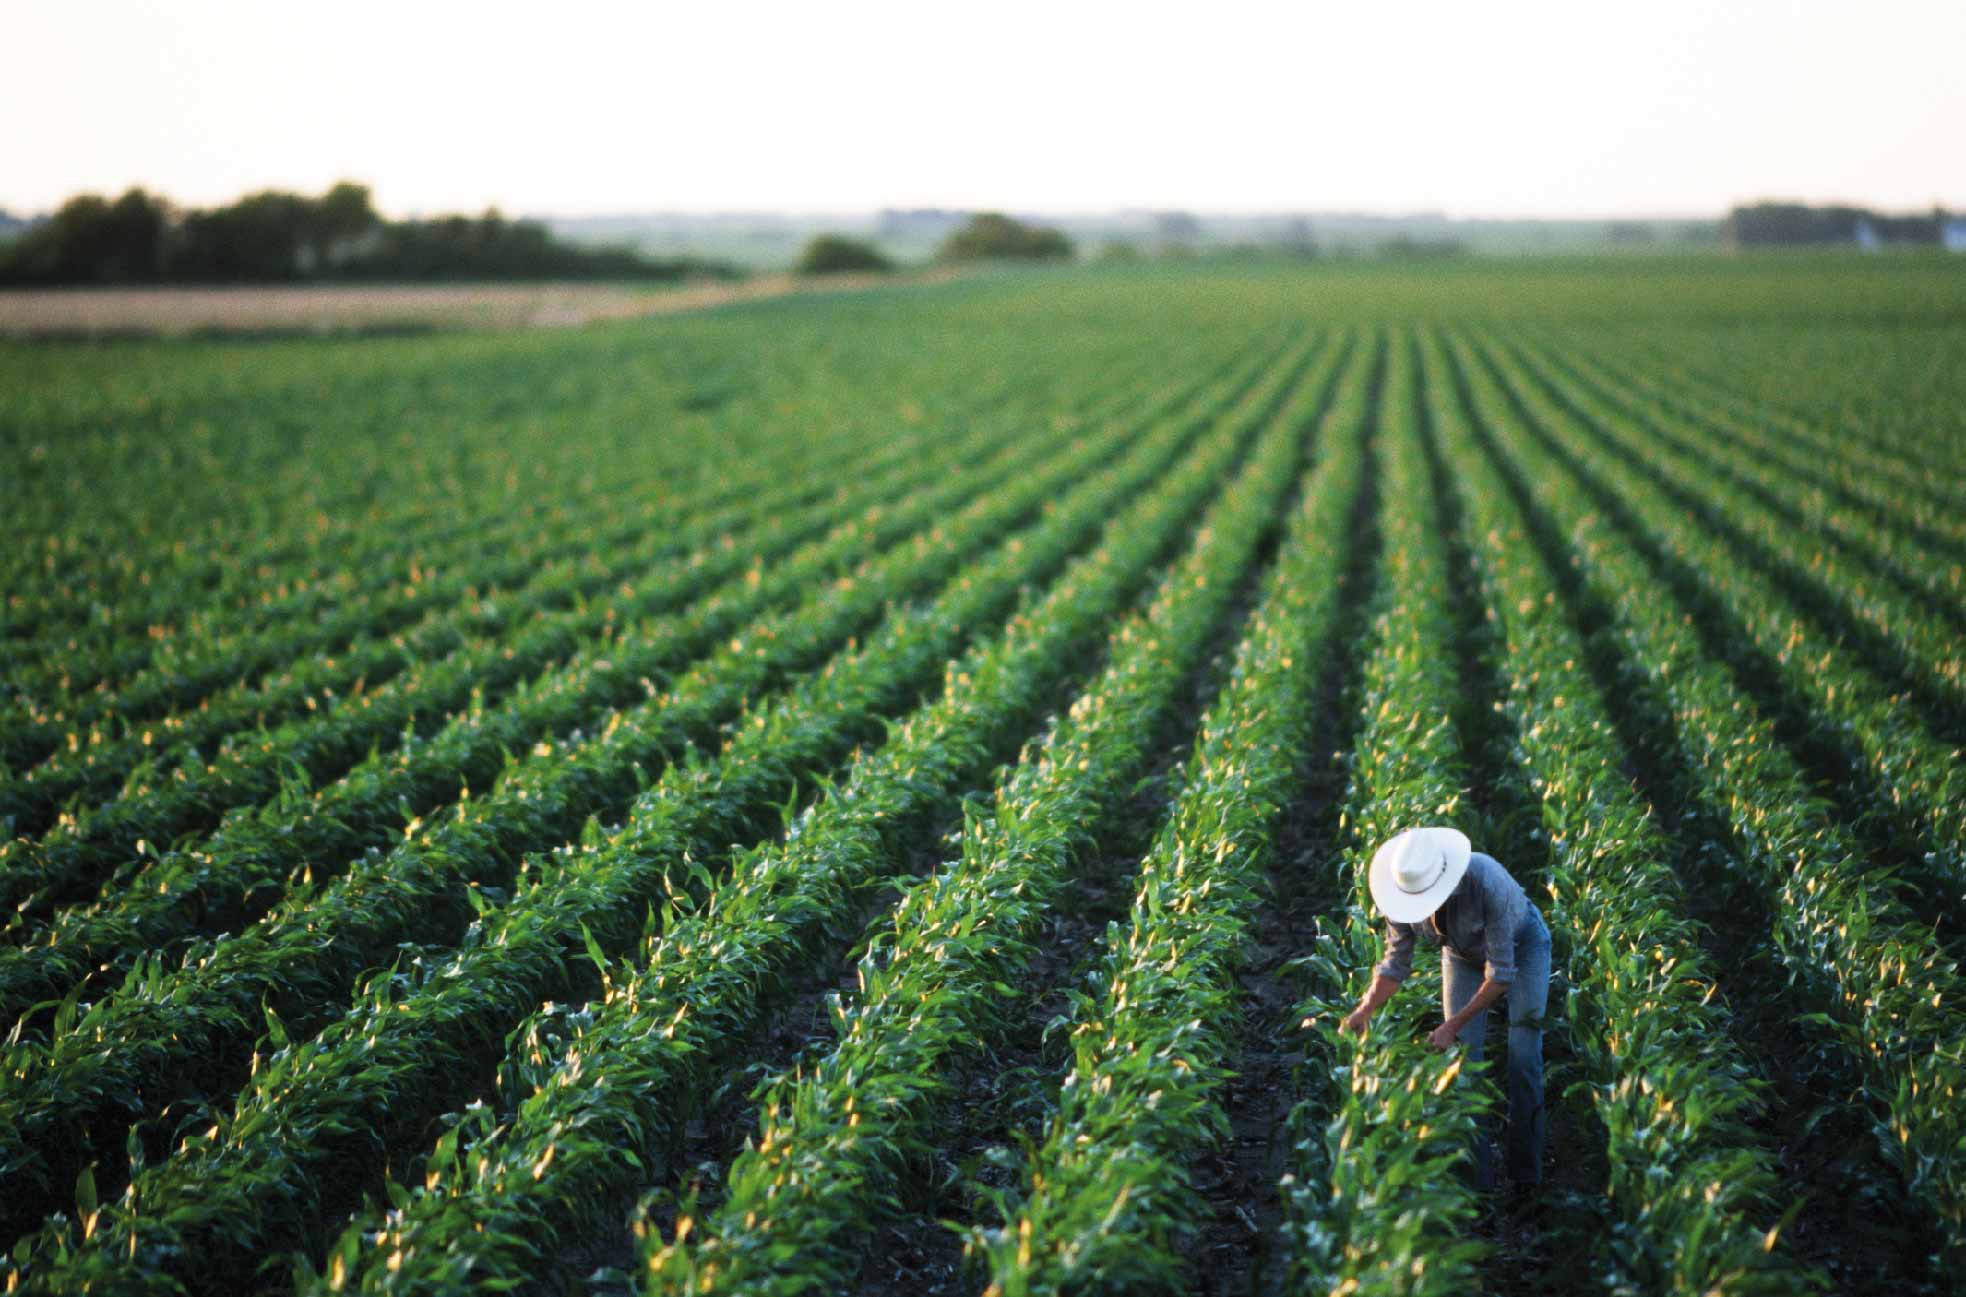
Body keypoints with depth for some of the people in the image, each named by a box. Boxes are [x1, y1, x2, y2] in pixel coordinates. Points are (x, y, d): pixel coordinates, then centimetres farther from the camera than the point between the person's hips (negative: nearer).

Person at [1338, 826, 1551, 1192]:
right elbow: (1396, 963, -15)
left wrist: (1453, 1025, -38)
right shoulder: (1402, 890, -28)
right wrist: (1365, 1010, -31)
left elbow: (1501, 974, -36)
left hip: (1521, 945, -4)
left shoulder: (1487, 882, -42)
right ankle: (1477, 1177, -2)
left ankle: (1525, 1177, -1)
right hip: (1464, 953, 4)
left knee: (1523, 1055, -11)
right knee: (1464, 1052, -6)